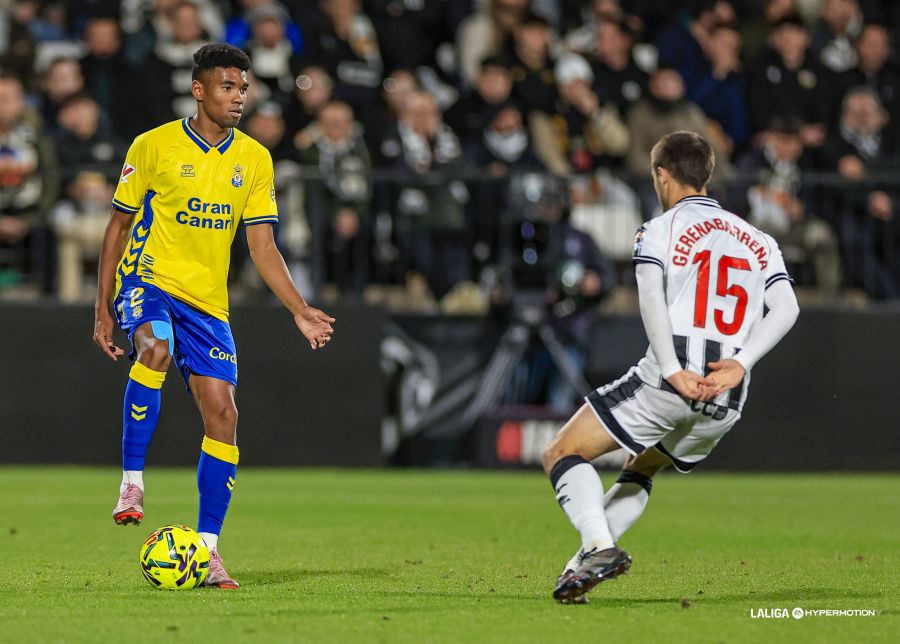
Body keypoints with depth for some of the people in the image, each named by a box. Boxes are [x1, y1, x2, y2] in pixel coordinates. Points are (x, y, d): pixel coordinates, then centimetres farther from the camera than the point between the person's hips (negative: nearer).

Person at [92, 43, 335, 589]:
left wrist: (300, 310, -5)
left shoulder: (254, 159, 6)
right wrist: (103, 309, 0)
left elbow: (262, 247, 7)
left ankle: (208, 547, 3)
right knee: (155, 349, -36)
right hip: (147, 278, -4)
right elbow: (119, 226, 3)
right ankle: (132, 481, -26)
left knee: (222, 414, -5)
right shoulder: (154, 146, -4)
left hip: (208, 301, 4)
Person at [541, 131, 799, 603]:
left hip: (667, 383, -6)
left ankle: (598, 548, -18)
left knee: (562, 454, 4)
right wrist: (739, 364, -4)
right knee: (640, 472, 27)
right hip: (726, 403, 6)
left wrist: (673, 370, -16)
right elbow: (786, 308, 5)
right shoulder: (757, 240, 21)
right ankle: (585, 564, 11)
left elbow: (650, 298, -12)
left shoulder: (659, 229, 7)